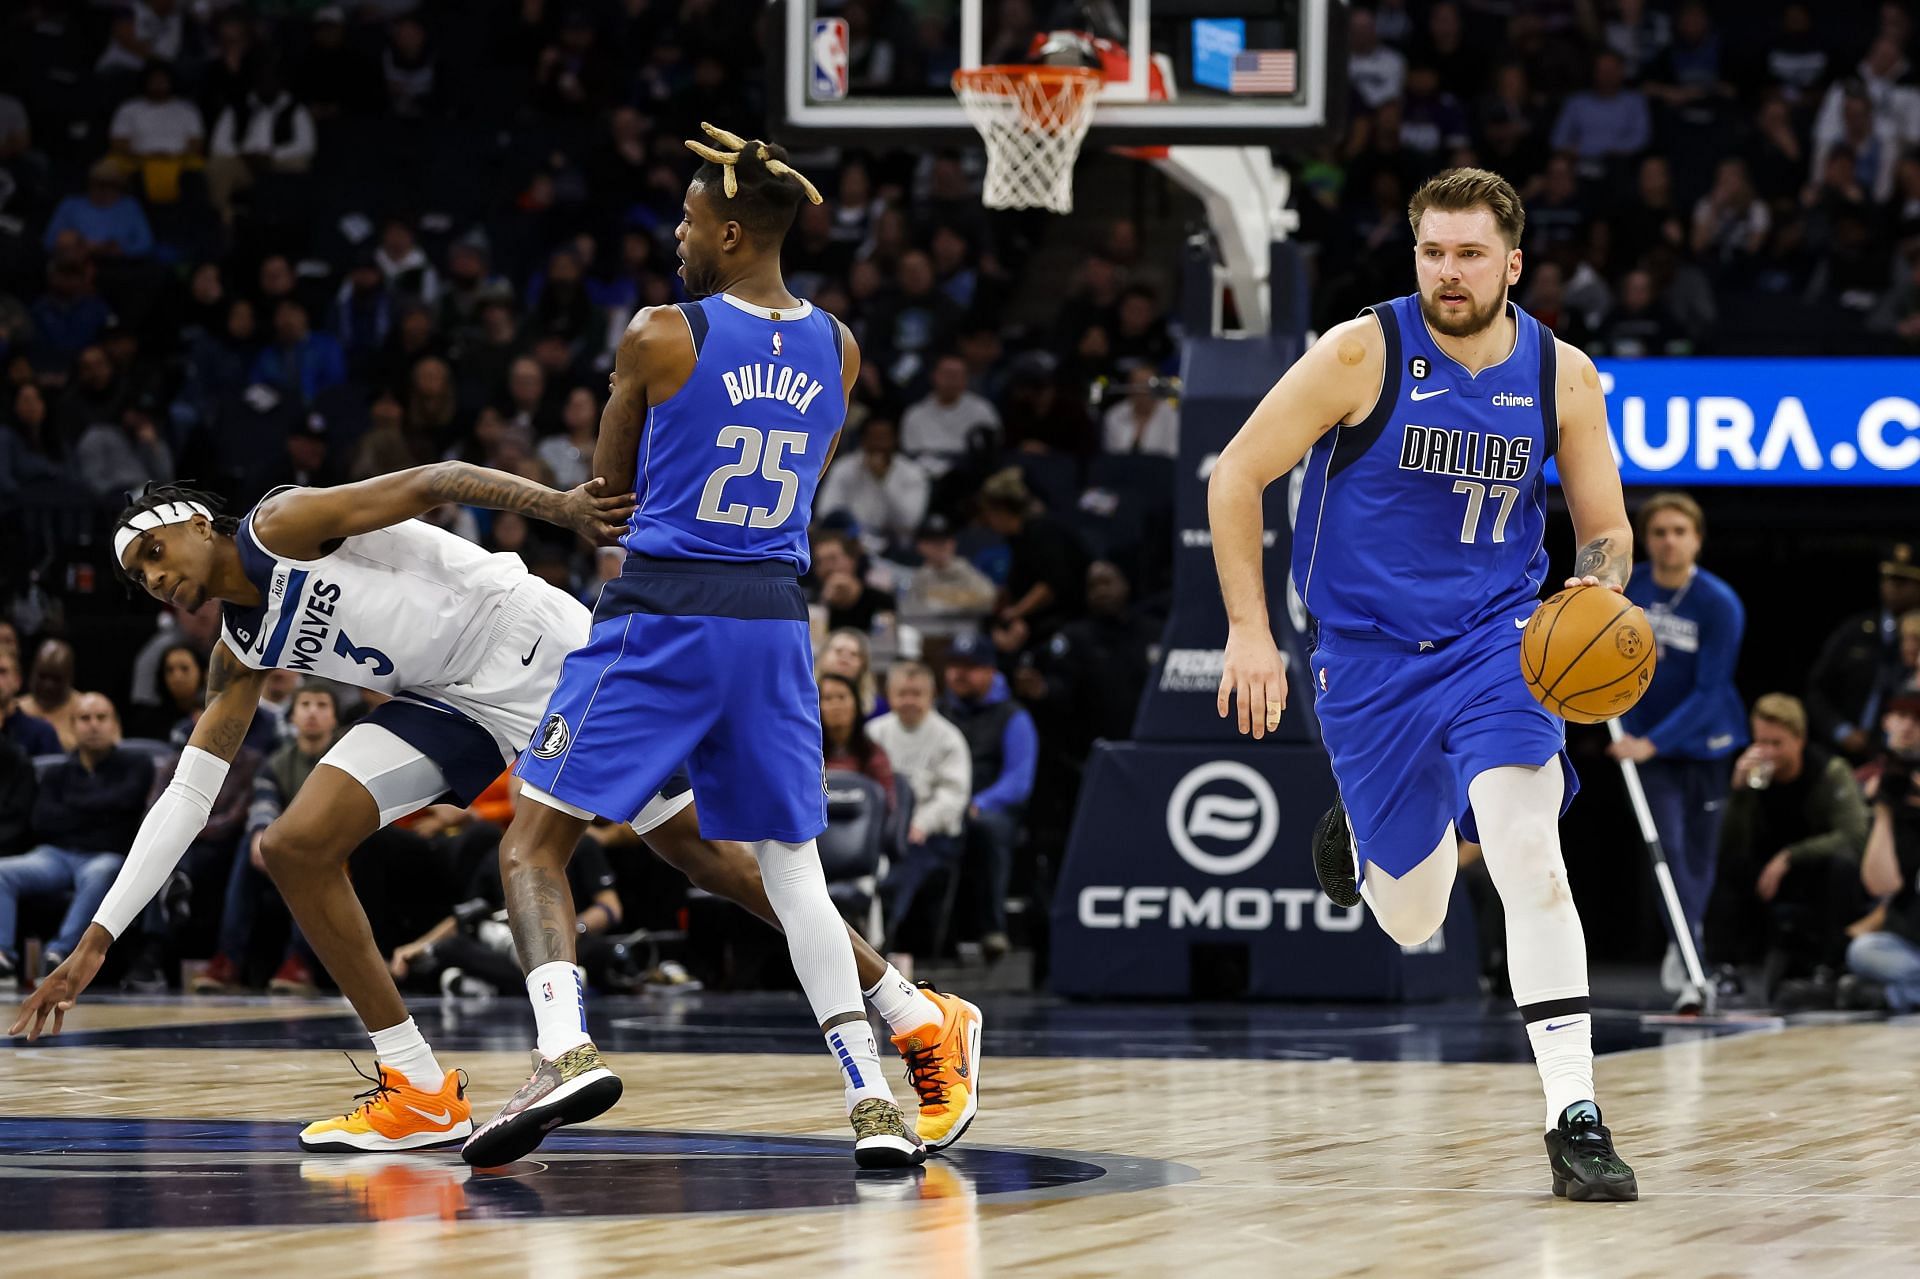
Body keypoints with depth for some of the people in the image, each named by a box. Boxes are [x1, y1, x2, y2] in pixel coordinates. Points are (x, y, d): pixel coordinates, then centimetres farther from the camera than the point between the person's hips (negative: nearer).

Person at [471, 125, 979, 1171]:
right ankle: (873, 1101, 2)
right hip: (775, 615, 5)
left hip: (663, 613, -5)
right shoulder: (836, 350, 6)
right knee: (790, 867, 12)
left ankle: (566, 1049, -20)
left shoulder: (662, 337, -9)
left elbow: (609, 481, 6)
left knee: (533, 844, 2)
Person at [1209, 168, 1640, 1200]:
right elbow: (1236, 475, -6)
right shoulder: (1363, 353, -13)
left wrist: (1596, 591, -18)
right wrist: (1249, 631, -11)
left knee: (1528, 851, -24)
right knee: (1412, 922, 8)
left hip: (1495, 640, 1)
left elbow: (1606, 528, 6)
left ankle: (1574, 1117, -21)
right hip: (1369, 651, 0)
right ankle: (1366, 836, 47)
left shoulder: (1562, 375, -5)